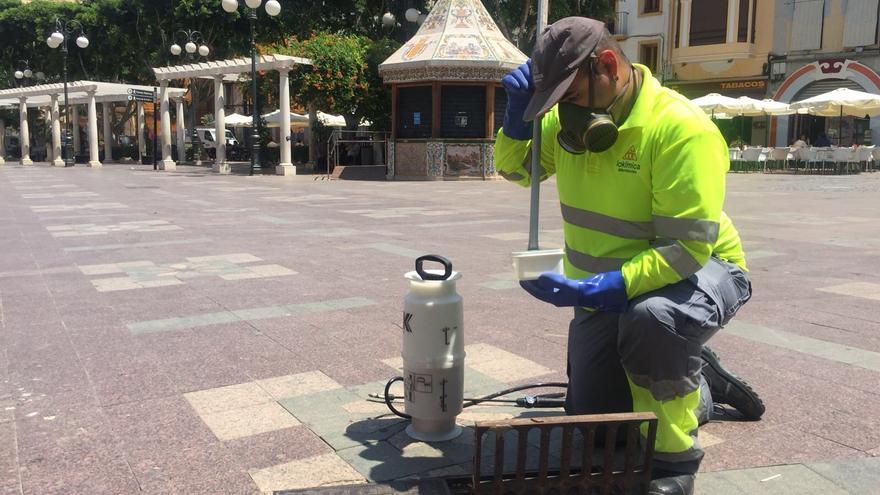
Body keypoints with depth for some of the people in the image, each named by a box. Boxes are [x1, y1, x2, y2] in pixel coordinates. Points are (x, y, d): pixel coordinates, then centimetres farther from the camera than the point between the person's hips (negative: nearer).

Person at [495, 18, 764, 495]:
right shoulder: (568, 120, -6)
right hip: (607, 286, 7)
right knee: (590, 422, 11)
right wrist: (518, 110, -11)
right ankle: (700, 386, 35)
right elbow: (516, 169, 10)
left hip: (698, 270, -6)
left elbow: (685, 248, -32)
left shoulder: (682, 129, -28)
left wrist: (592, 291, -41)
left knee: (652, 318, -43)